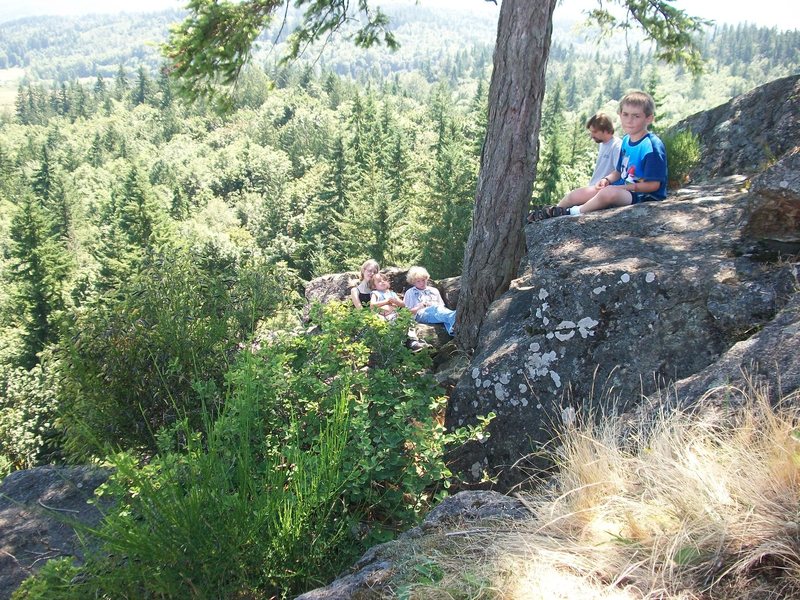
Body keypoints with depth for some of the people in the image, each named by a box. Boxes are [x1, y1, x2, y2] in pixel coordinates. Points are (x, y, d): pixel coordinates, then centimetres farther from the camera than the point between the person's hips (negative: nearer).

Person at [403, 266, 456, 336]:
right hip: (421, 315, -3)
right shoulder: (410, 293, 24)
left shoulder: (434, 290, 33)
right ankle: (454, 317, -70)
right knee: (435, 308, -40)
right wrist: (420, 307, -3)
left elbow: (442, 306, 27)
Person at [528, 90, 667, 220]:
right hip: (623, 189, 9)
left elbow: (653, 184, -20)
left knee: (609, 192, -38)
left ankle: (572, 213, -18)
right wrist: (607, 180, -1)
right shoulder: (626, 140, 9)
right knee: (576, 194, 3)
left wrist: (622, 187, -19)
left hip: (644, 197, -9)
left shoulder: (652, 146, -18)